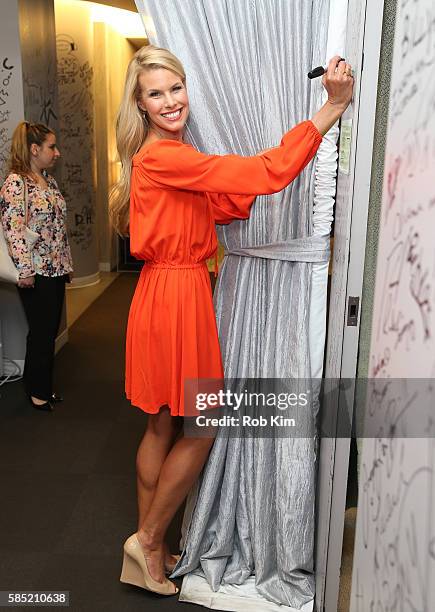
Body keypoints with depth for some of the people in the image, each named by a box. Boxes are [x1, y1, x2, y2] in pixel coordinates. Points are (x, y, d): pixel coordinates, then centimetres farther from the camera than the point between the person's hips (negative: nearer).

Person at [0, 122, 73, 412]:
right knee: (42, 332, 2)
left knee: (50, 331, 13)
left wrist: (67, 263, 18)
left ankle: (40, 385, 27)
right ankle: (39, 392, 18)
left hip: (56, 269, 8)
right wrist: (24, 272, -19)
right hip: (36, 273, -8)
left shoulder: (48, 180, 13)